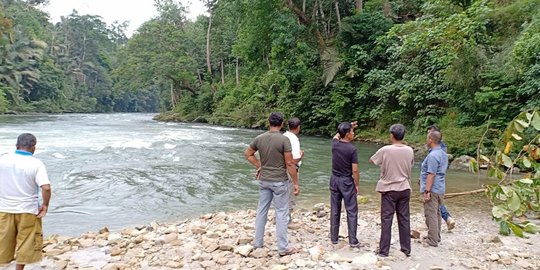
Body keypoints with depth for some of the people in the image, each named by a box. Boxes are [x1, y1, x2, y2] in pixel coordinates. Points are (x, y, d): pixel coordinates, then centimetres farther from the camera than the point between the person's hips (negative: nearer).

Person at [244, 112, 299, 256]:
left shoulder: (259, 138, 0)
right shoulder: (284, 139, -16)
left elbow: (248, 154, 13)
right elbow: (289, 163, -15)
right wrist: (296, 183, -8)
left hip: (264, 180, 5)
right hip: (279, 181, -5)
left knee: (261, 211, 15)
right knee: (281, 213, 3)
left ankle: (258, 243, 25)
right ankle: (283, 248, 10)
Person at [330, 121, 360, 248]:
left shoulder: (334, 144, -2)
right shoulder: (352, 149, -17)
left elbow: (337, 135, 24)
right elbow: (355, 170, -15)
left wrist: (349, 127, 18)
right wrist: (357, 184, -2)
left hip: (334, 180, 5)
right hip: (347, 182, -5)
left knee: (335, 211, 12)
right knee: (351, 211, 3)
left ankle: (334, 237, 19)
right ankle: (353, 241, 6)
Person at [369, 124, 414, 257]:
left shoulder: (385, 150, -14)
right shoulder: (409, 151, -3)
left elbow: (371, 160, 1)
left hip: (389, 189, -3)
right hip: (404, 189, 4)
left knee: (386, 220, 2)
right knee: (404, 219, 11)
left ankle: (383, 250, 7)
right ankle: (406, 249, 20)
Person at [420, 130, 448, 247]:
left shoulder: (433, 155, -20)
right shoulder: (443, 154, 11)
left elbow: (431, 175, -23)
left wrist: (427, 191, -21)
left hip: (432, 189, -10)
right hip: (440, 189, 10)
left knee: (431, 215, -3)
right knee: (436, 213, 18)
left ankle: (433, 240, 3)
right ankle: (436, 236, 29)